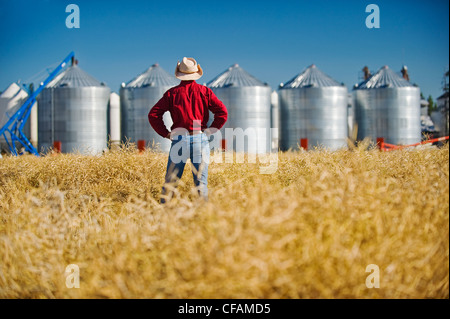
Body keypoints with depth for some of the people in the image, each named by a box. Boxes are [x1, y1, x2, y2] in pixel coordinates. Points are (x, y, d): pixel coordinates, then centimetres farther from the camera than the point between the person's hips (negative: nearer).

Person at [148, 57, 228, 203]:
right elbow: (223, 112, -5)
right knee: (201, 183, 4)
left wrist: (166, 133, 3)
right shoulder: (205, 92, 3)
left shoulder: (172, 93, 3)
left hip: (179, 139, 0)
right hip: (200, 139, 0)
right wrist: (210, 130, 3)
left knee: (170, 181, 6)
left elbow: (153, 114, -2)